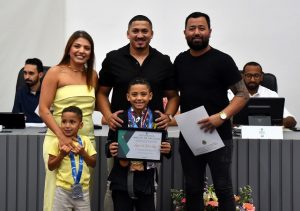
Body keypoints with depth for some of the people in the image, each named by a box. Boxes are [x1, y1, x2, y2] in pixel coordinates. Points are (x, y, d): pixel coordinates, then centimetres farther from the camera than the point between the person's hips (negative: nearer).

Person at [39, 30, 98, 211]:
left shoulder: (92, 75, 10)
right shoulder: (55, 72, -3)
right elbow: (44, 110, -7)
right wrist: (62, 137, -18)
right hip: (58, 139, -4)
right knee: (57, 190, 0)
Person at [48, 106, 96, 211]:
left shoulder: (85, 140, 1)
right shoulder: (57, 142, -5)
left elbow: (93, 164, 5)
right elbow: (50, 167, -2)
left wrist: (83, 153, -10)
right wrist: (61, 155, -16)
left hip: (82, 189, 2)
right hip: (63, 189, -2)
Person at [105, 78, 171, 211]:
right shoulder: (119, 119, -3)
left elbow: (165, 147, 5)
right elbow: (109, 146, 0)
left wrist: (167, 150, -16)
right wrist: (110, 149, -21)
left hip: (146, 181, 0)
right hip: (121, 181, 0)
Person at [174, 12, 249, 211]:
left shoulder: (222, 60, -7)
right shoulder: (180, 61, 9)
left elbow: (243, 94, -9)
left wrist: (221, 116, -21)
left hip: (218, 136, -4)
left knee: (223, 188, 2)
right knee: (192, 189, 12)